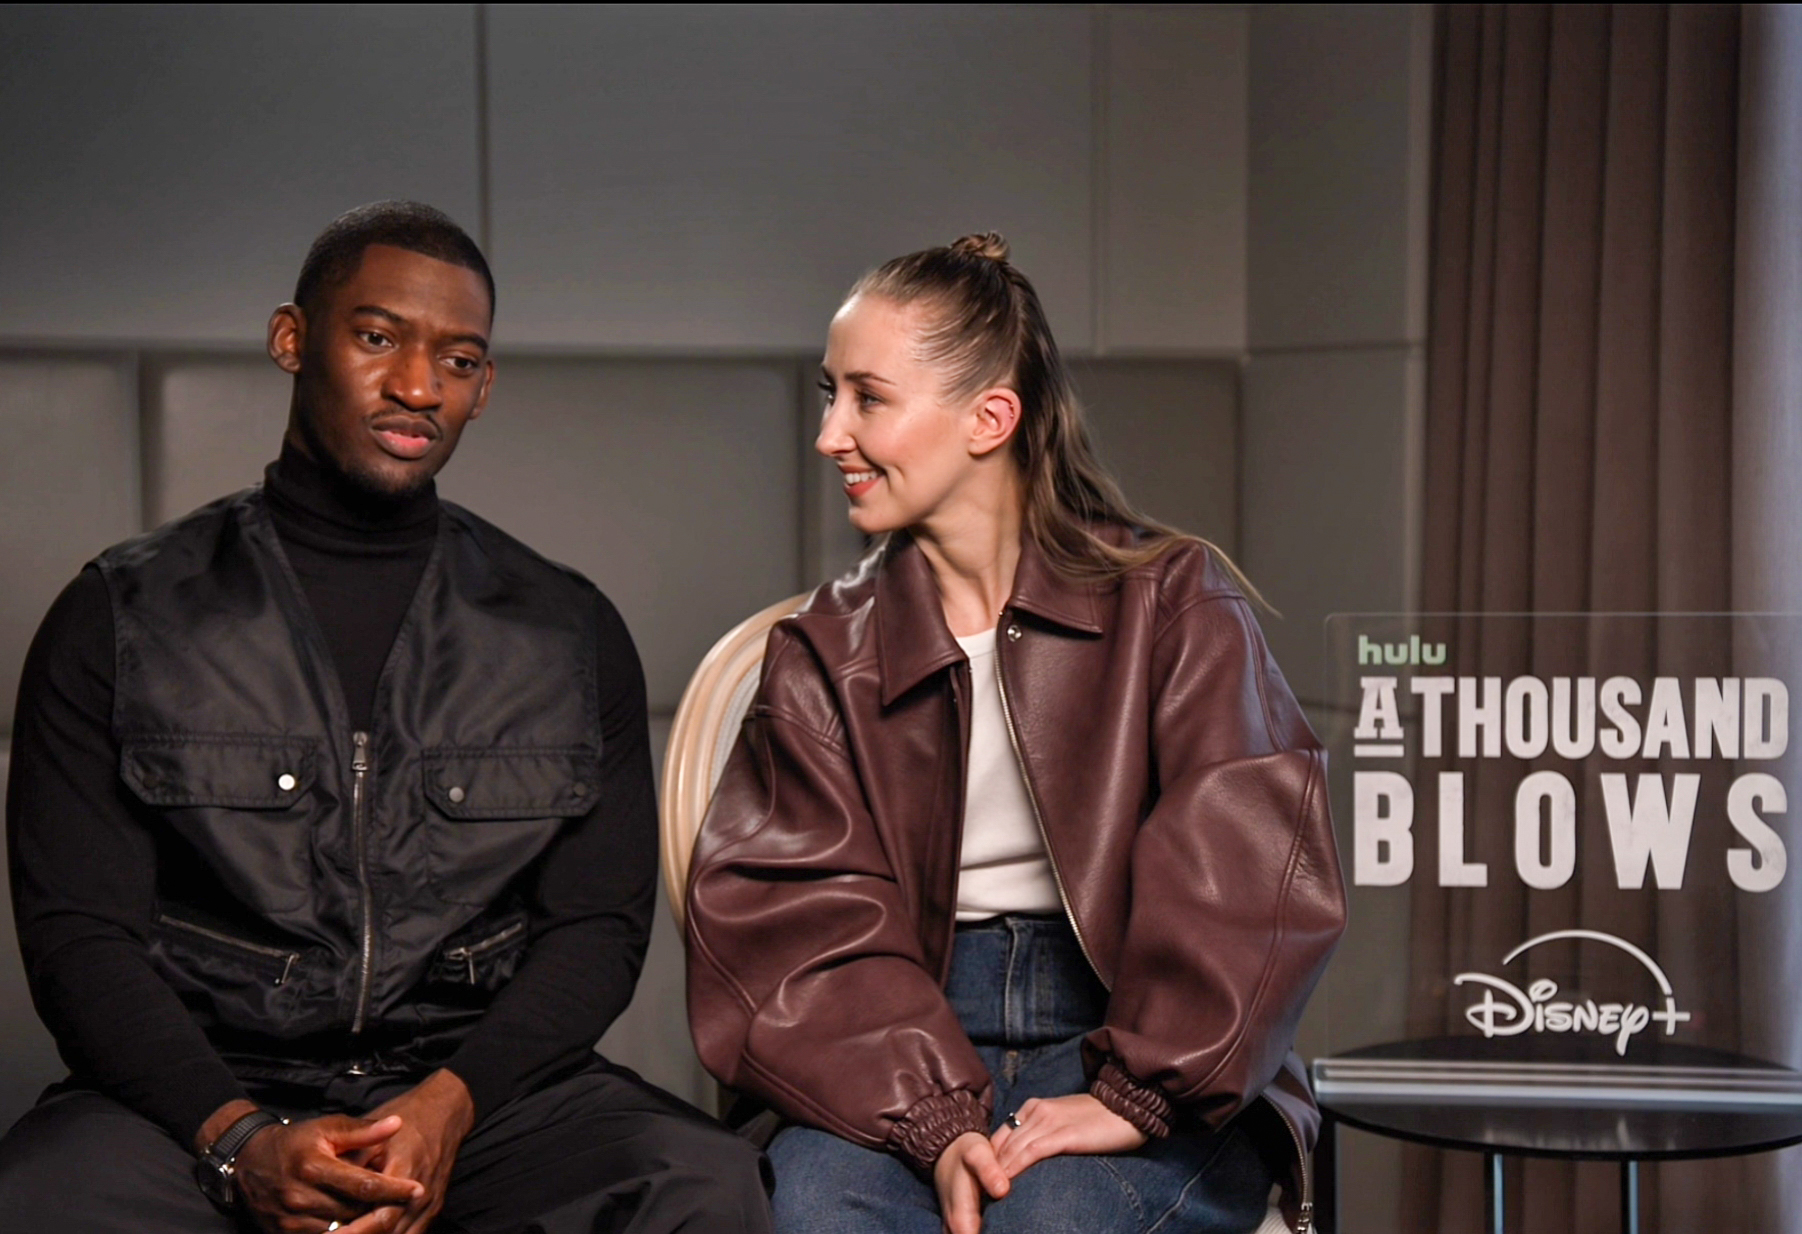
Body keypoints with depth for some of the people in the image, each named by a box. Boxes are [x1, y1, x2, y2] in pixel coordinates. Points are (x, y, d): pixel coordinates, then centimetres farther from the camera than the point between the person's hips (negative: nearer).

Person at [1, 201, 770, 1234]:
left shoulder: (571, 632, 12)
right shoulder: (121, 618, 8)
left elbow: (598, 925, 7)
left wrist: (452, 1102, -12)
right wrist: (238, 1140, -16)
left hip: (485, 1083, 1)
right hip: (199, 1090, -1)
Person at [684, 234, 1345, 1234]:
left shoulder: (1171, 600, 3)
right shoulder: (823, 652, 11)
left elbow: (1243, 871, -9)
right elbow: (802, 923, -1)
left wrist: (1136, 1094, -18)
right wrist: (936, 1122, -16)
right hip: (909, 1031, 2)